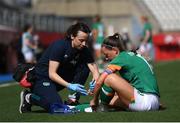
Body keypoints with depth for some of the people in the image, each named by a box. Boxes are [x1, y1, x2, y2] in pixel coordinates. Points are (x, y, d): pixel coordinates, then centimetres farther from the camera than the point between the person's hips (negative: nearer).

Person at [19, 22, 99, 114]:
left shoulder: (84, 50, -7)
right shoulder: (59, 46, -24)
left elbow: (93, 67, -11)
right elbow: (52, 74, -26)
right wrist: (69, 86, -37)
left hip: (61, 77, 7)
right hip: (42, 78, -7)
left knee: (85, 68, -12)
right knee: (56, 107, -28)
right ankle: (29, 97, -2)